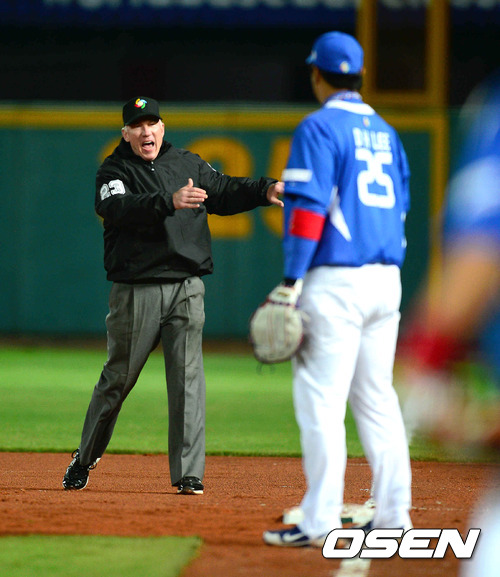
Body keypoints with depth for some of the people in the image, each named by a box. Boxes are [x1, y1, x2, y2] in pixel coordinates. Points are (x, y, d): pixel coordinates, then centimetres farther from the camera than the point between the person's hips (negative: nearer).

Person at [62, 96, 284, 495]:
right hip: (135, 292, -2)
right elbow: (119, 207, -21)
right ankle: (85, 459, 24)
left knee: (188, 376, -5)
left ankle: (188, 473, -5)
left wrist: (265, 191, -12)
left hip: (186, 287, 2)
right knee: (118, 378, 5)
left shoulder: (188, 164, 13)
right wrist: (169, 202, -36)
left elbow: (225, 192, 8)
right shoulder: (114, 172, -1)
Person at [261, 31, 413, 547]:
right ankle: (392, 516, 11)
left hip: (335, 281, -8)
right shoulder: (384, 133, 16)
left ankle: (319, 520, -9)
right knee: (377, 398, 12)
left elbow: (309, 206, -15)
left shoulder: (319, 128, -8)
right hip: (386, 278, 8)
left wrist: (291, 281, -15)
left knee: (320, 398, -6)